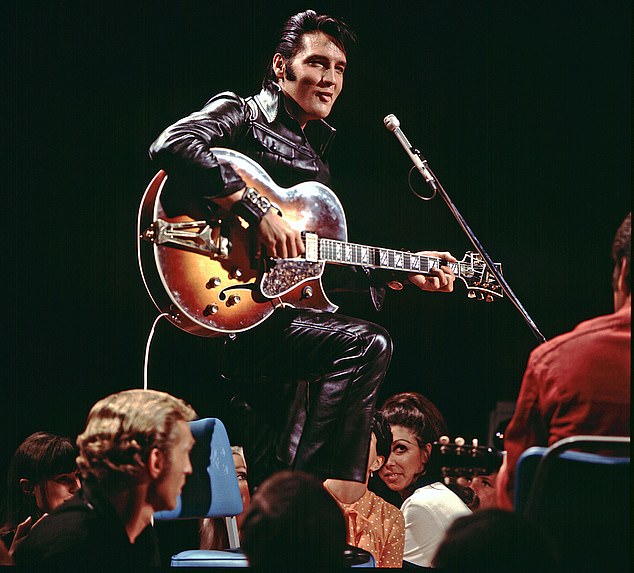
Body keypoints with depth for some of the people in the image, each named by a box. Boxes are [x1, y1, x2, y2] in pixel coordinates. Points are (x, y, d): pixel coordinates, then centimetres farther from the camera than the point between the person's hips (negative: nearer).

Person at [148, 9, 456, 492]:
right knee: (367, 345, -28)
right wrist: (259, 212, -25)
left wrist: (405, 275, 18)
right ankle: (321, 495, -25)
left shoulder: (315, 151, 24)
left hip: (280, 309, 9)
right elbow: (172, 146, -22)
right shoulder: (240, 114, 0)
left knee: (272, 484, 11)